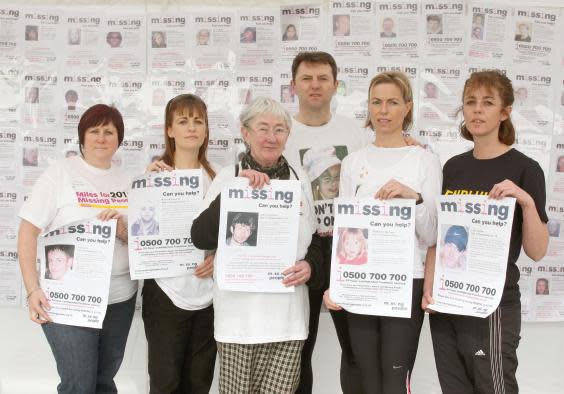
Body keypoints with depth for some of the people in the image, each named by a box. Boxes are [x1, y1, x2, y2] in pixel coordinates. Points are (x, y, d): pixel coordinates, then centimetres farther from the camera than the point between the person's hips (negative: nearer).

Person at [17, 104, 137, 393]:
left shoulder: (126, 181, 10)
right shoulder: (60, 173, -3)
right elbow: (28, 231, -7)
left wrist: (123, 231, -12)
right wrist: (32, 289, -16)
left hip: (119, 298, 4)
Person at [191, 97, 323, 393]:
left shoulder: (300, 179, 10)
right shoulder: (228, 177, 0)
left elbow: (314, 241, 17)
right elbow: (200, 238, -10)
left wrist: (310, 266, -4)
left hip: (288, 314, 3)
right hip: (239, 313, -2)